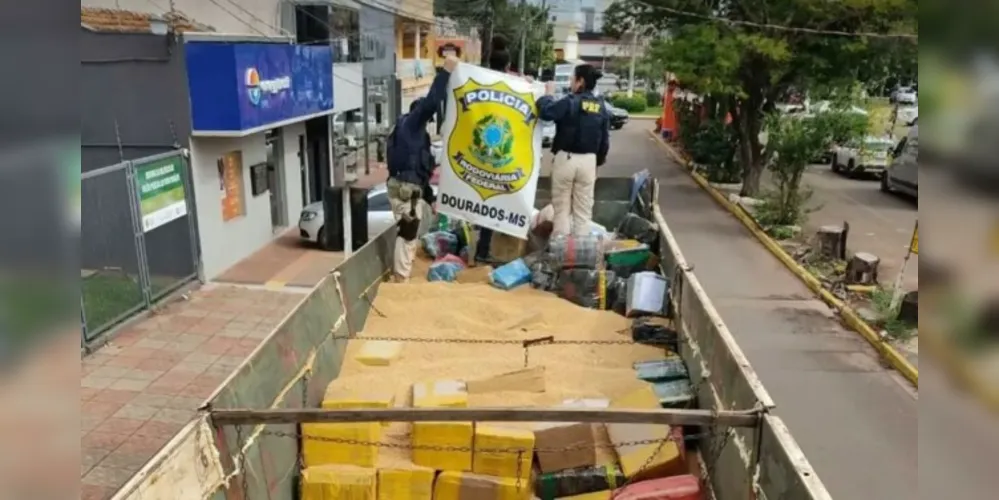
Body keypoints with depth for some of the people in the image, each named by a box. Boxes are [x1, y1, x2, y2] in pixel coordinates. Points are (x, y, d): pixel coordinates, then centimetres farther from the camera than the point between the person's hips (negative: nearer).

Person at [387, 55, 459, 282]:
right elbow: (431, 103, -20)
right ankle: (401, 280, -2)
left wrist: (431, 198, 29)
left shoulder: (413, 131, 27)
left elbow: (419, 170, 28)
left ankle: (401, 278, 22)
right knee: (407, 234, -6)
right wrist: (446, 70, -16)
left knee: (408, 234, 15)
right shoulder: (411, 123, -1)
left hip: (408, 186, 10)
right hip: (405, 187, -10)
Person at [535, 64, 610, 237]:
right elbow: (605, 139, 11)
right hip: (588, 160, 5)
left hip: (566, 158, -4)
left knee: (562, 207, 5)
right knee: (583, 209, 11)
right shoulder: (601, 106, 7)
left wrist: (548, 94, -2)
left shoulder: (570, 102, -12)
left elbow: (545, 112, -19)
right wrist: (598, 162, 22)